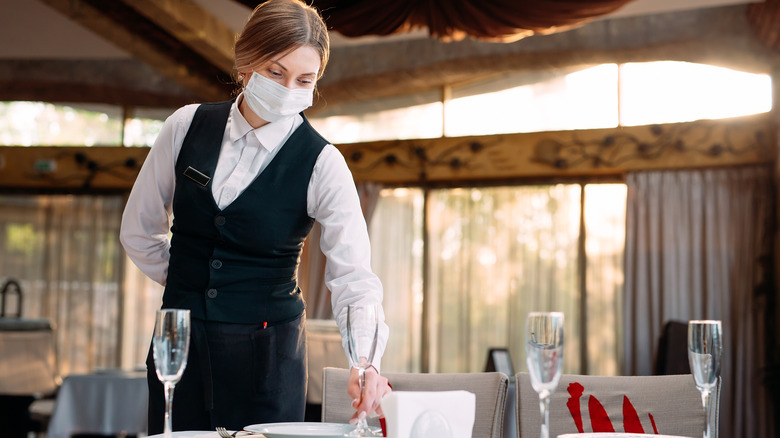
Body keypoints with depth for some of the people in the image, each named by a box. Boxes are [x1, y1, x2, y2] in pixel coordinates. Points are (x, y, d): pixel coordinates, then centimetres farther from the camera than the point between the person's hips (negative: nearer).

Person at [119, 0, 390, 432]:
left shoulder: (321, 164, -10)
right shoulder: (187, 126, -2)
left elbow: (353, 274, -20)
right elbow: (139, 229, 11)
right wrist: (189, 282, 9)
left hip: (266, 347, -2)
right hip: (180, 343, 3)